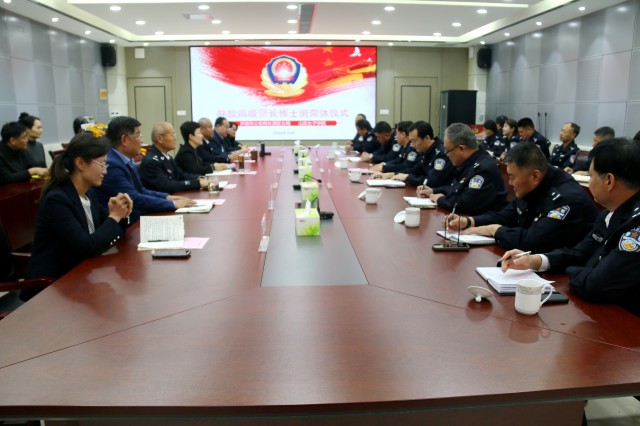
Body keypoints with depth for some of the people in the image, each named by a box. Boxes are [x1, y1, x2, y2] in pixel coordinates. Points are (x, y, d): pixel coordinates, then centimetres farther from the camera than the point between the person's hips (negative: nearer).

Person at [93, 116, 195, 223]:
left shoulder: (126, 161, 9)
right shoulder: (111, 166, -20)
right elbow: (134, 199, -21)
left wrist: (166, 197, 3)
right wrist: (173, 204, -15)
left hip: (137, 218, 9)